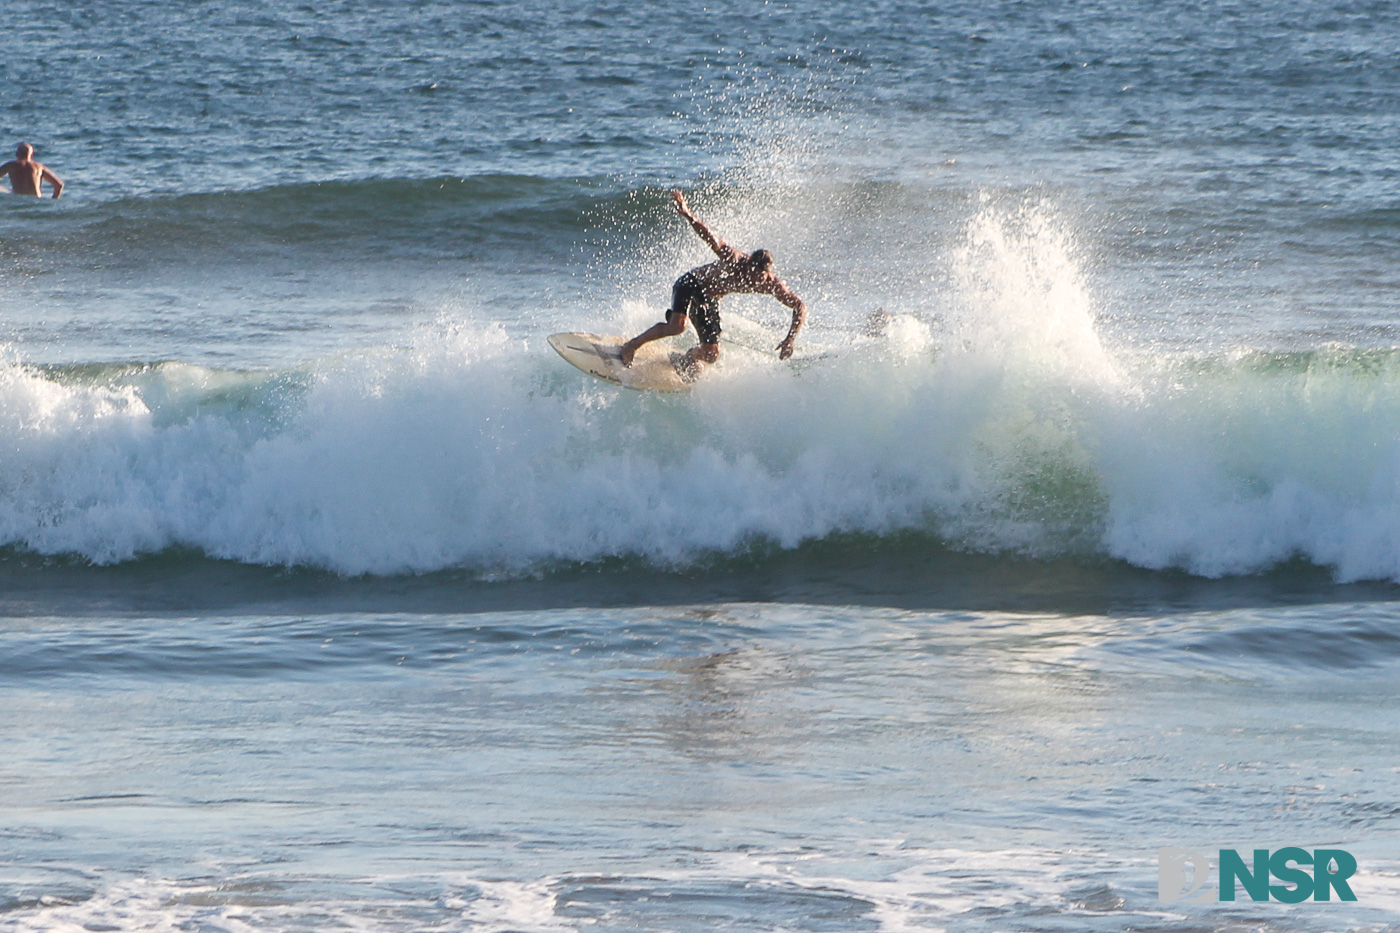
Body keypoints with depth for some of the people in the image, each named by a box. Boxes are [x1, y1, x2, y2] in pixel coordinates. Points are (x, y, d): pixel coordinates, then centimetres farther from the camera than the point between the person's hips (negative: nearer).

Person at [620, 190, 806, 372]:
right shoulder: (735, 261, -32)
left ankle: (688, 359, 33)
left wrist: (790, 339, -27)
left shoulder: (772, 285, -20)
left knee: (711, 354, -2)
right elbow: (710, 238, -39)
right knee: (677, 326, -30)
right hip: (691, 284, -5)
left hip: (709, 301, 5)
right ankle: (632, 345, -10)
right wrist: (688, 215, -56)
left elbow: (800, 307, -14)